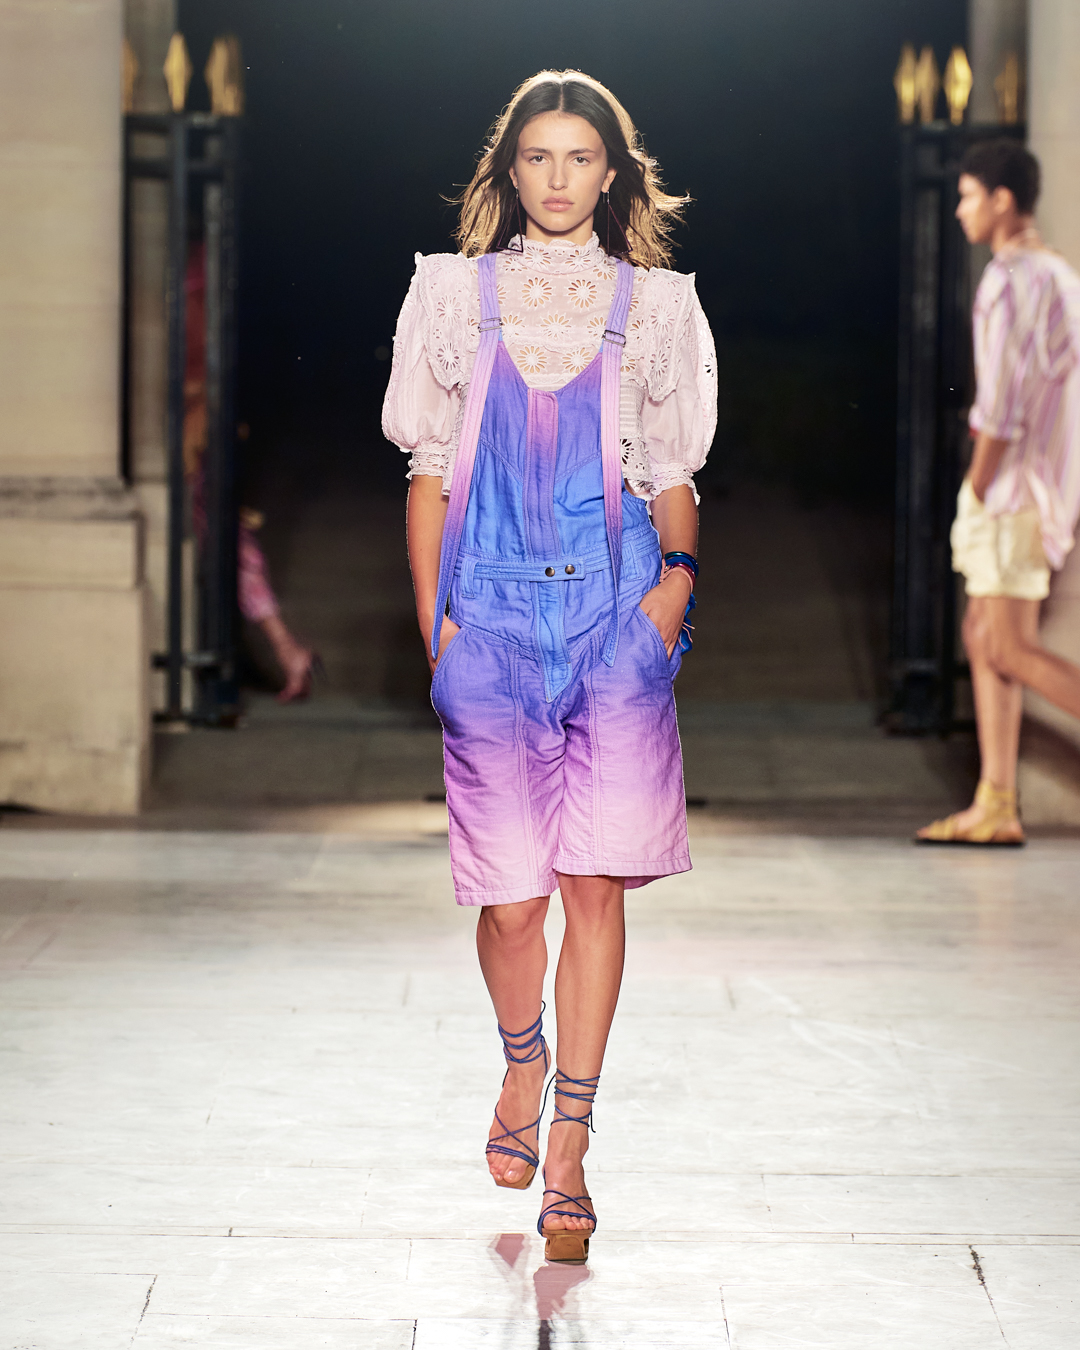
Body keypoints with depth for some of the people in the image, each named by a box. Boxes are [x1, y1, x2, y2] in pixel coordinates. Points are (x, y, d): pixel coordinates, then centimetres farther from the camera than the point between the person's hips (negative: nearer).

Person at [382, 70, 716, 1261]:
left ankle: (568, 1142, 4)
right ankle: (523, 1062, 30)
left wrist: (676, 575, -6)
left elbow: (672, 479, 11)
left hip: (615, 614, 0)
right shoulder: (456, 293, 8)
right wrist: (432, 618, 2)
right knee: (511, 893, -1)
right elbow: (431, 472, 9)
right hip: (492, 613, 0)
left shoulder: (654, 305, 8)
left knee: (596, 882, -4)